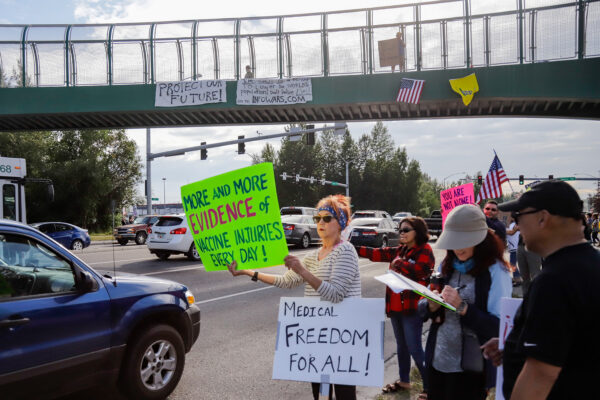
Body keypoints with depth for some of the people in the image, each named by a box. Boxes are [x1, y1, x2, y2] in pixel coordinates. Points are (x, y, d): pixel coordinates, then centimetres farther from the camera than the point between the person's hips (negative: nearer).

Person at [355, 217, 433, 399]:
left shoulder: (425, 251, -9)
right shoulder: (399, 251, 13)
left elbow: (416, 269, -28)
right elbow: (377, 253, 7)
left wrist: (397, 263, -15)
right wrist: (353, 249, -2)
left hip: (412, 308, -8)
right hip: (395, 306, 8)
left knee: (414, 349, -6)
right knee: (401, 345, 19)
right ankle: (404, 381, 34)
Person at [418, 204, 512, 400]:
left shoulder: (495, 272, -12)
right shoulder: (446, 266, 4)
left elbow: (499, 327, -18)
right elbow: (423, 308, 8)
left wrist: (462, 307, -29)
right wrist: (432, 306, -13)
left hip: (470, 369, -5)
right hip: (437, 361, 5)